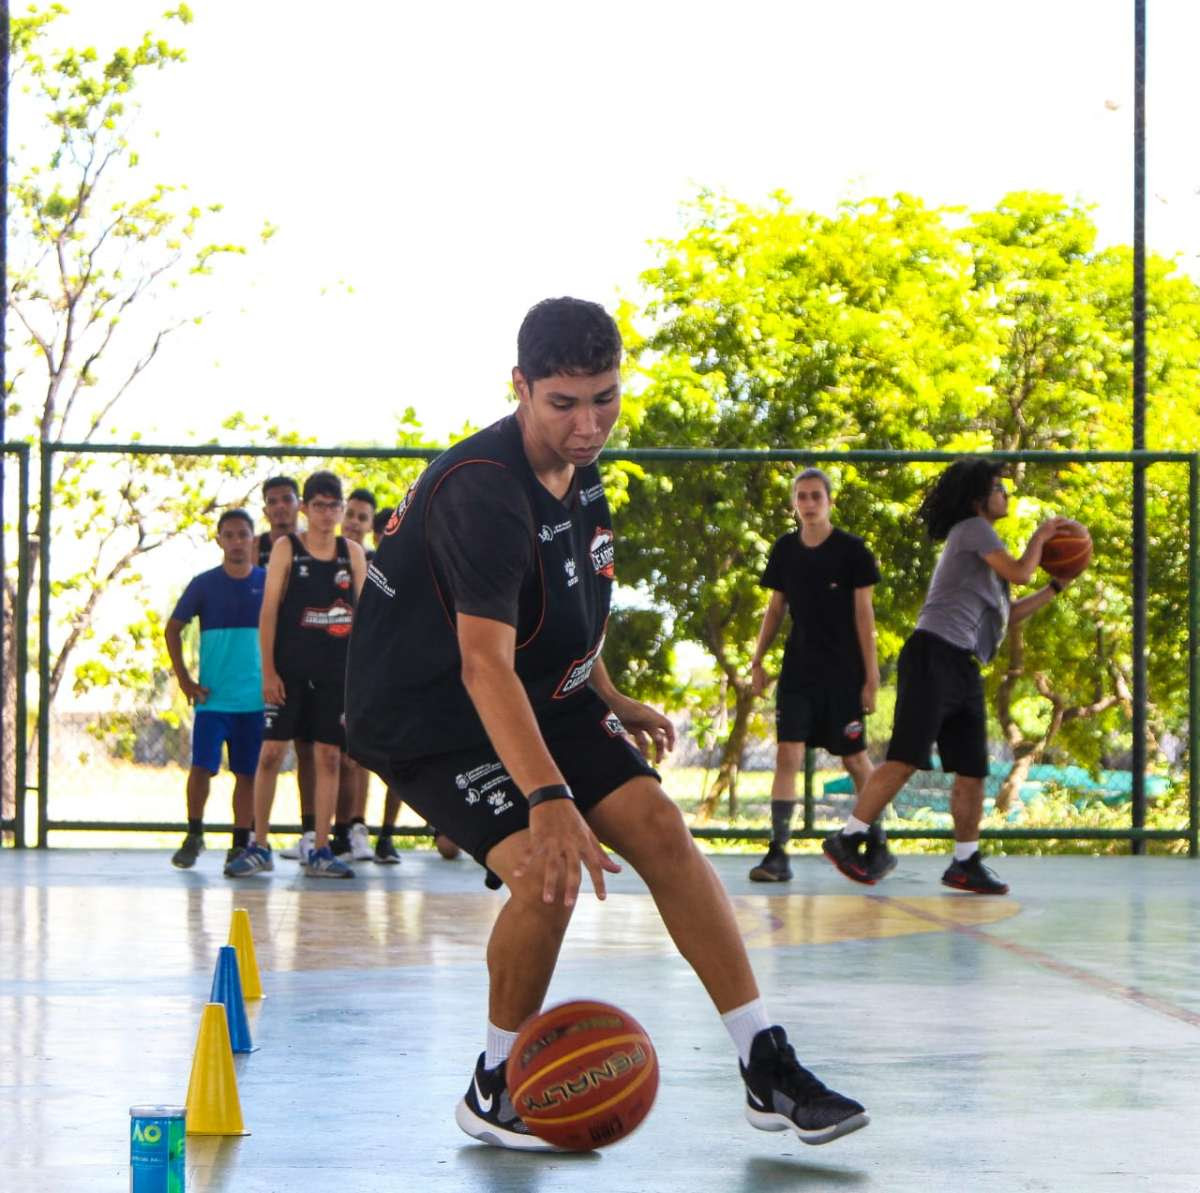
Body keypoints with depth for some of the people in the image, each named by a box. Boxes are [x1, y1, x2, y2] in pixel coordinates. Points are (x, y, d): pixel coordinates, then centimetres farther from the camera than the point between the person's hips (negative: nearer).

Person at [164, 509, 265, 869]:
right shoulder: (204, 584, 1)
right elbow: (172, 629, 8)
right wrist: (184, 680, 2)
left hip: (256, 699, 1)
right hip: (212, 697, -1)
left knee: (248, 774, 4)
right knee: (201, 768, -8)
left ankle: (240, 844, 12)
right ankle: (194, 835, 9)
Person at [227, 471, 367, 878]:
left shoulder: (352, 553, 8)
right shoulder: (286, 549, 0)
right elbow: (269, 610, -3)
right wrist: (268, 670, -9)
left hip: (336, 671, 2)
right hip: (289, 668, -2)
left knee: (329, 757, 2)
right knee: (271, 752, -4)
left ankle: (320, 852, 7)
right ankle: (259, 847, 5)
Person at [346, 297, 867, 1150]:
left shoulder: (579, 467, -1)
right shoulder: (482, 490, -30)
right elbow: (484, 665, -39)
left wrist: (608, 700, 19)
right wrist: (548, 801, -48)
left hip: (546, 696, 8)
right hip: (427, 720, -8)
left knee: (661, 831, -6)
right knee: (547, 873, -26)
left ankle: (768, 1066, -1)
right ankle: (496, 1089, -3)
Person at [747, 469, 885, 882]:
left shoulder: (852, 550, -5)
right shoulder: (784, 550, 6)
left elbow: (863, 612, -5)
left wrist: (871, 674, -8)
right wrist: (758, 659, 9)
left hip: (843, 673, -3)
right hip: (798, 672, 3)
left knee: (854, 758, 6)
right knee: (787, 754, -10)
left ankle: (877, 844, 25)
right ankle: (778, 854, -12)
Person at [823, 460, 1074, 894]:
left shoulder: (979, 542, 28)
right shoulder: (972, 529, 0)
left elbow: (1008, 613, 31)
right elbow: (1019, 573, -8)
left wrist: (1057, 587, 28)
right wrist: (1040, 537, 9)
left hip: (963, 666, 10)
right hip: (935, 655, -10)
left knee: (972, 770, 6)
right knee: (906, 758, -16)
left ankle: (966, 863, 13)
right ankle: (848, 839, -13)